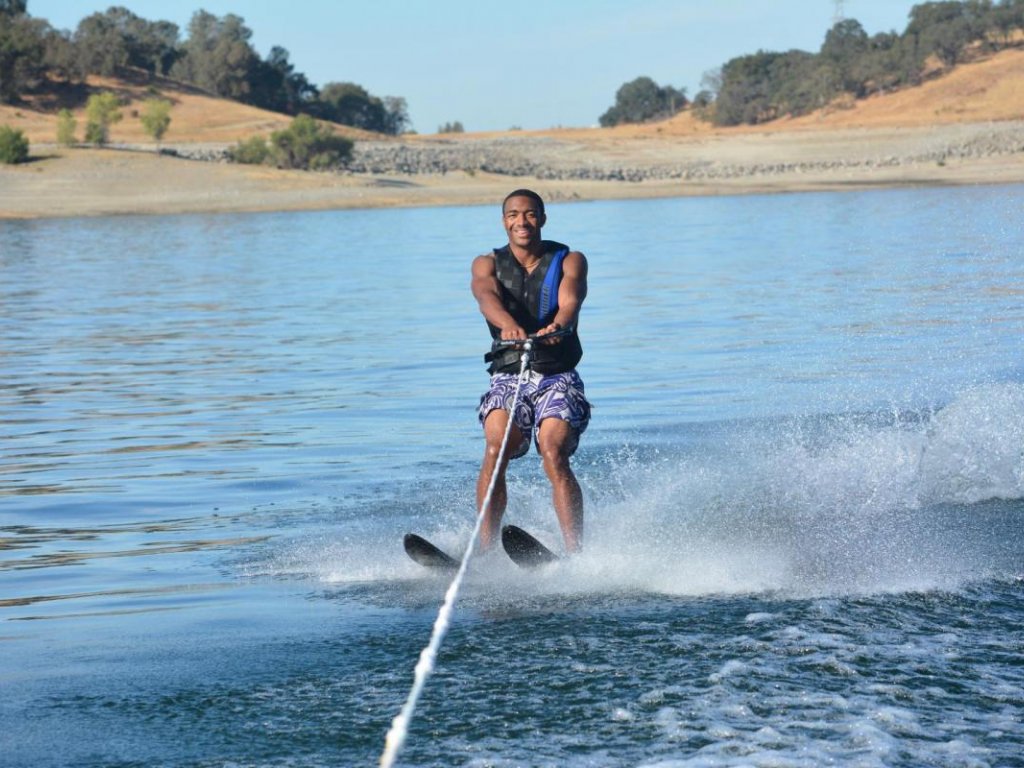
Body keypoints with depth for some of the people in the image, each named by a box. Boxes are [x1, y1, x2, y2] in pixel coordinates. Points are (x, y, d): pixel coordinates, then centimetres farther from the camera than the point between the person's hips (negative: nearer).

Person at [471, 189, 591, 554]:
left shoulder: (569, 261, 7)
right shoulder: (488, 263, 9)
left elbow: (570, 300, -15)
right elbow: (488, 296, -15)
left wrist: (558, 326, -40)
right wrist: (508, 324, -39)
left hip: (558, 377, -1)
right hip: (507, 376, 1)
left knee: (554, 455, -25)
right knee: (495, 448, -25)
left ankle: (575, 554, -32)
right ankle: (484, 551, -29)